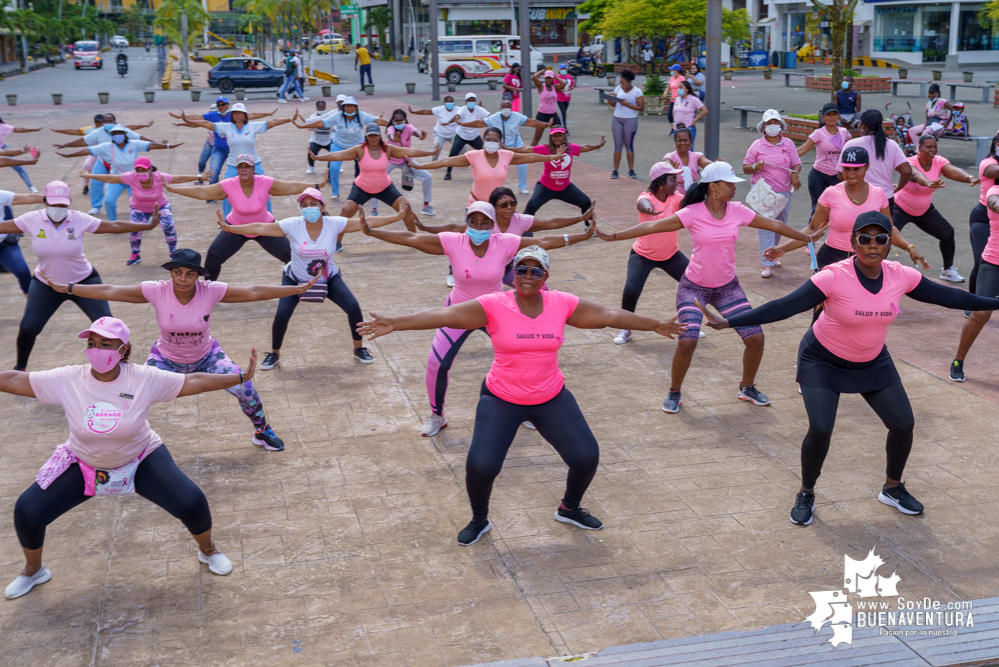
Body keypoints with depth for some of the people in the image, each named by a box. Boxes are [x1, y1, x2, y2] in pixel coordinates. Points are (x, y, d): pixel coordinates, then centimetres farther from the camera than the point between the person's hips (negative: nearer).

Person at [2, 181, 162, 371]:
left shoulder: (80, 219, -17)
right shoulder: (32, 220, -14)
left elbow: (114, 226, -13)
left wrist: (148, 225, -14)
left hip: (83, 281, -1)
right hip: (46, 285, 1)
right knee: (28, 327, -4)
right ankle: (20, 367, 23)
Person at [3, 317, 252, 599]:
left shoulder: (145, 379, -23)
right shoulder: (67, 380, -21)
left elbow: (192, 382, -20)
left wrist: (241, 378, -24)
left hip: (141, 459, -1)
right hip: (83, 464, 2)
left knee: (192, 502, -16)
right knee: (26, 512, -8)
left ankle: (208, 550, 19)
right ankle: (33, 570, 24)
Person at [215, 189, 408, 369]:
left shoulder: (334, 224, -21)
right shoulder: (293, 225, -23)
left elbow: (368, 223, -20)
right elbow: (260, 228, -21)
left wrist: (398, 216, -25)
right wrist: (229, 228, -27)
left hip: (329, 278, 1)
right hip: (296, 279, -1)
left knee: (353, 308, -14)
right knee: (281, 315, -16)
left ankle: (359, 349, 12)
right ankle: (274, 354, 13)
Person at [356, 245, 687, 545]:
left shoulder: (562, 304, -8)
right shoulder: (493, 306, -17)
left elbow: (608, 315, 1)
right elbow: (445, 315, -24)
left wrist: (656, 325, 6)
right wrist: (394, 323, -33)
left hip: (552, 399, 3)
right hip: (501, 400, -3)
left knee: (586, 456, 0)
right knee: (481, 465, -16)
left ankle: (569, 508, 33)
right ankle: (479, 520, 17)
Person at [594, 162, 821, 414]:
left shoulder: (738, 211, -6)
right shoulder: (692, 213, -17)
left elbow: (775, 225, 5)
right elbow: (652, 226, -21)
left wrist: (808, 238, 11)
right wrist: (611, 236, -26)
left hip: (728, 286, 4)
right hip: (694, 287, -4)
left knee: (756, 338, -3)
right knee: (687, 341, -20)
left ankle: (747, 388, 23)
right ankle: (674, 393, 6)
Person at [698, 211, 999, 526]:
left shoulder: (900, 276, -15)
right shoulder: (834, 277, -28)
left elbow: (947, 296, 0)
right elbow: (785, 306, -33)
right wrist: (729, 322, -41)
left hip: (873, 363, 5)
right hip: (823, 361, -5)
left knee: (903, 424, 2)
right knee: (820, 429, -17)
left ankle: (893, 488, 29)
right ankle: (806, 494, 9)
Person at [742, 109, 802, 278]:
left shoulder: (788, 144, 7)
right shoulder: (757, 145, 1)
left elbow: (797, 163, 6)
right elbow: (745, 168, 0)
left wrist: (795, 174, -16)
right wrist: (755, 167, -21)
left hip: (784, 191, 4)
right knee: (765, 226, -10)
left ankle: (772, 255, 32)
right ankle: (767, 264, -13)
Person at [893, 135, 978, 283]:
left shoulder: (939, 162, -13)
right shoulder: (910, 163, -26)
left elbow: (954, 172, -32)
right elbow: (914, 173, -50)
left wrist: (969, 178, -55)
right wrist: (929, 183, -72)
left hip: (924, 210, 5)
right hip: (901, 209, -5)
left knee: (948, 234, 5)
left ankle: (948, 270, 24)